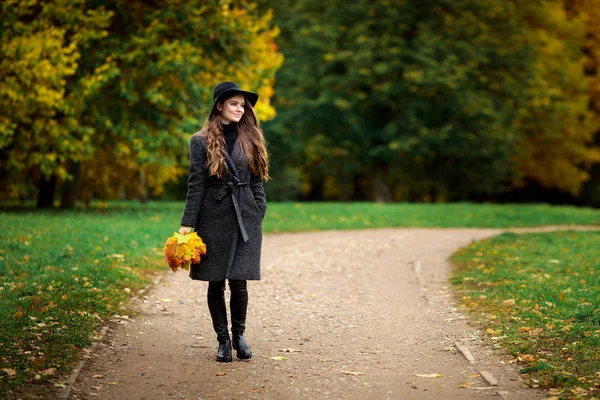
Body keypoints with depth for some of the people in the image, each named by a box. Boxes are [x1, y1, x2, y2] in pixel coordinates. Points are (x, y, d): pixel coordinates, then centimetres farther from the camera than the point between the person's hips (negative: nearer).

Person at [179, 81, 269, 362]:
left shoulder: (249, 139, 10)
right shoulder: (201, 142, 1)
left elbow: (256, 182, 13)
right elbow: (195, 185, -1)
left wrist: (260, 213, 6)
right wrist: (187, 223, -6)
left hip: (245, 218, 1)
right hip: (214, 218, -1)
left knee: (239, 281, -5)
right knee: (216, 283, 4)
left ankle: (239, 334, 16)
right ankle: (223, 339, 18)